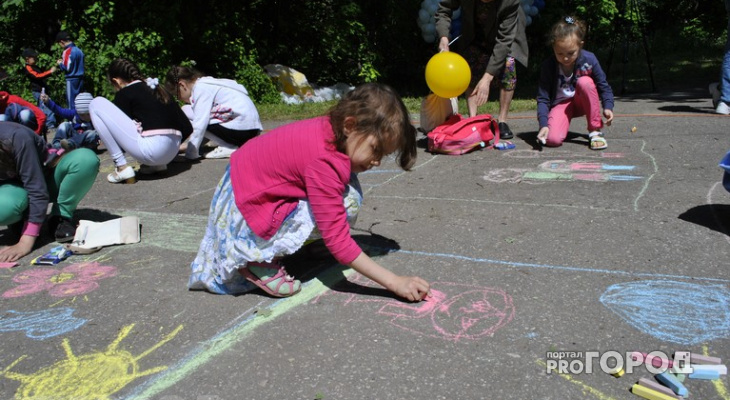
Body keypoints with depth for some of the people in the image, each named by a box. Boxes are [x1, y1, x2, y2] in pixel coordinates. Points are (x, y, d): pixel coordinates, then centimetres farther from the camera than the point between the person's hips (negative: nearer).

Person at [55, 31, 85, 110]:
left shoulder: (67, 51, -12)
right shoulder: (79, 50, 10)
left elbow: (67, 68, -17)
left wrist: (60, 63, 3)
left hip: (72, 79, -7)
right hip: (80, 79, 7)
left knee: (71, 103, -1)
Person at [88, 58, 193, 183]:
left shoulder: (124, 93, 4)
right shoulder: (159, 89, 21)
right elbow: (187, 127, 17)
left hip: (151, 149, -7)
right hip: (172, 153, 8)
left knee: (97, 104, 5)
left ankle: (122, 168, 0)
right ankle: (155, 164, 18)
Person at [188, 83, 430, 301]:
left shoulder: (332, 129, -7)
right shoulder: (324, 163, -32)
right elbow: (337, 242, -30)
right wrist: (395, 283, -28)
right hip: (245, 209, -9)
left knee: (347, 191, -6)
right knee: (346, 205, -23)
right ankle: (258, 260, -11)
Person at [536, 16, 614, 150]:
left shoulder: (589, 60, -15)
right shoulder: (547, 66, -18)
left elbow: (603, 86, -5)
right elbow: (543, 98, -16)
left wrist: (608, 107, -22)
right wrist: (543, 124, -29)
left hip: (582, 103, 1)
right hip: (560, 104, -1)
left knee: (585, 82, -34)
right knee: (553, 139, -29)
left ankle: (595, 131, -21)